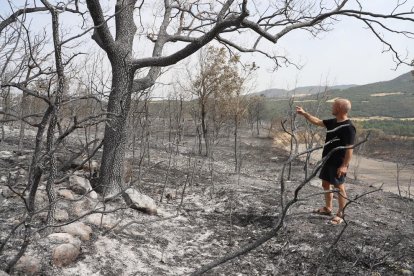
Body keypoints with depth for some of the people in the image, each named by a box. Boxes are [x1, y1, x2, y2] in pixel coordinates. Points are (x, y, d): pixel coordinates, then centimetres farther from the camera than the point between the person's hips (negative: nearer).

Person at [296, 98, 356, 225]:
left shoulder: (348, 127, -20)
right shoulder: (333, 122, 6)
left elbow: (349, 149, -21)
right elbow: (317, 122, 19)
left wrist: (344, 165, -23)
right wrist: (304, 113, 17)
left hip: (338, 164, -9)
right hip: (328, 161, 9)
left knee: (339, 188, 2)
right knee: (325, 184, 18)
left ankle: (341, 214, 14)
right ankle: (327, 208, 34)